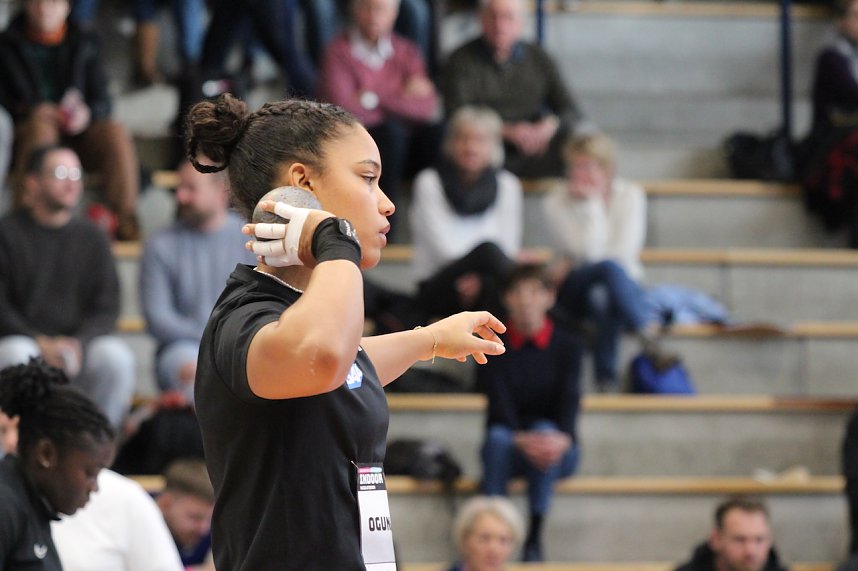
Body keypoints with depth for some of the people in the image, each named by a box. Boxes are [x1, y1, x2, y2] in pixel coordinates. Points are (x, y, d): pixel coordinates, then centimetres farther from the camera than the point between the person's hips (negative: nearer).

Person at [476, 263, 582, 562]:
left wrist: (563, 438, -40)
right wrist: (521, 439, -37)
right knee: (497, 436, -34)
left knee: (545, 429, -34)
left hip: (557, 449, 0)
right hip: (509, 447, 0)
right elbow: (499, 403, -15)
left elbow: (570, 400, -17)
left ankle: (534, 538, -30)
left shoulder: (567, 345, -1)